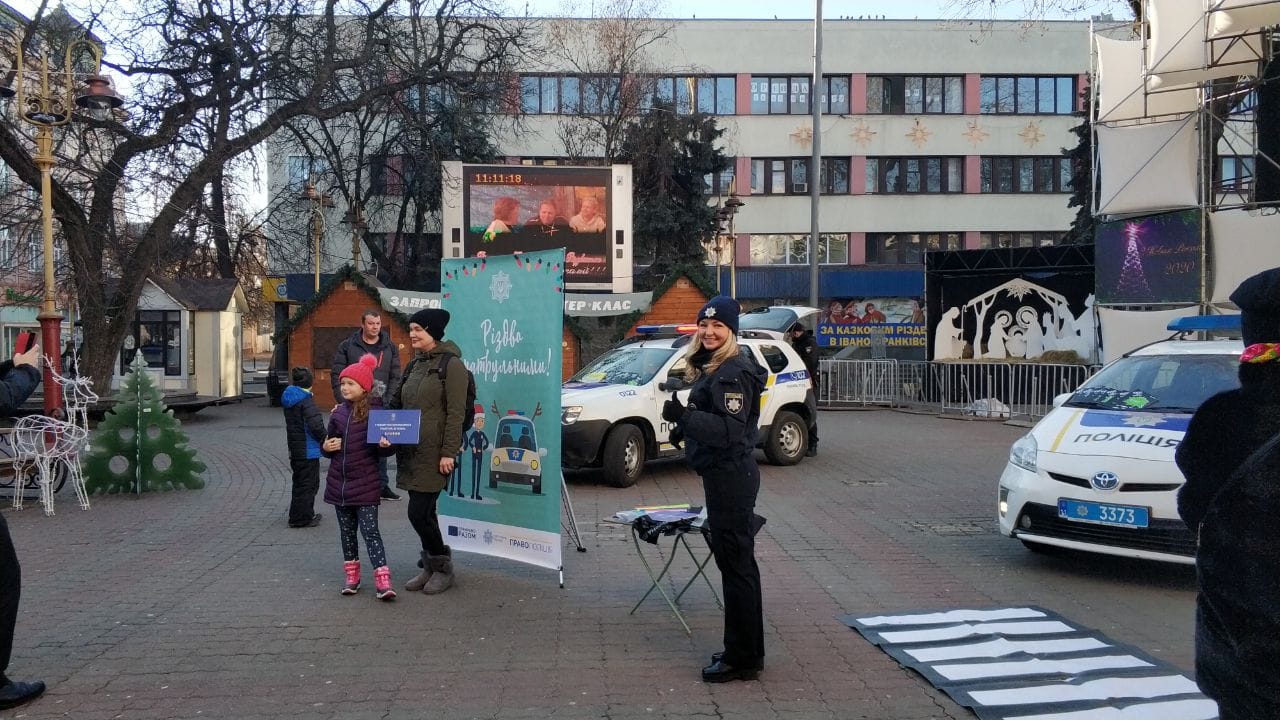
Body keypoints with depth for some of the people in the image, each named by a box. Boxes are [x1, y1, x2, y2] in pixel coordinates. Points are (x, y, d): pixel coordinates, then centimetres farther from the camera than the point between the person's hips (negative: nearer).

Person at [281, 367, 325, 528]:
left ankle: (306, 514, 28)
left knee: (299, 482, 18)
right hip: (308, 450, -9)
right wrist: (323, 440, -8)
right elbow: (316, 425, -25)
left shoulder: (288, 399, 8)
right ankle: (301, 518, 3)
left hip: (294, 449, 9)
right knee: (308, 484, 0)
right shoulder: (306, 401, -18)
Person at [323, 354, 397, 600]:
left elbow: (385, 448, -4)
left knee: (370, 531, -8)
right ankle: (352, 575, 27)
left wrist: (385, 446, -26)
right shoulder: (338, 414, 6)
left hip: (366, 484, -5)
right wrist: (326, 447, -3)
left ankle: (383, 580, -7)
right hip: (339, 482, 6)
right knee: (346, 531, 15)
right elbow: (329, 442, 19)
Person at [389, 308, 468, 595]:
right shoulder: (416, 364, 15)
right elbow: (400, 404, 21)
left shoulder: (451, 364, -9)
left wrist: (448, 452, -18)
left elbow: (455, 413, -14)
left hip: (434, 451, -8)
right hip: (411, 450, 8)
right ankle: (430, 567, 24)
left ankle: (443, 568, 10)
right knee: (424, 512, 12)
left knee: (419, 512, -8)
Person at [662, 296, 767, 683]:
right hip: (723, 475, 11)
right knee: (737, 561, 16)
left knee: (735, 562, -5)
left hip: (731, 477, -11)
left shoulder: (734, 372, -16)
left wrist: (684, 416, -32)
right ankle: (746, 651, 27)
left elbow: (731, 430, -25)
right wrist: (684, 415, 8)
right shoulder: (712, 368, 16)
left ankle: (742, 658, 4)